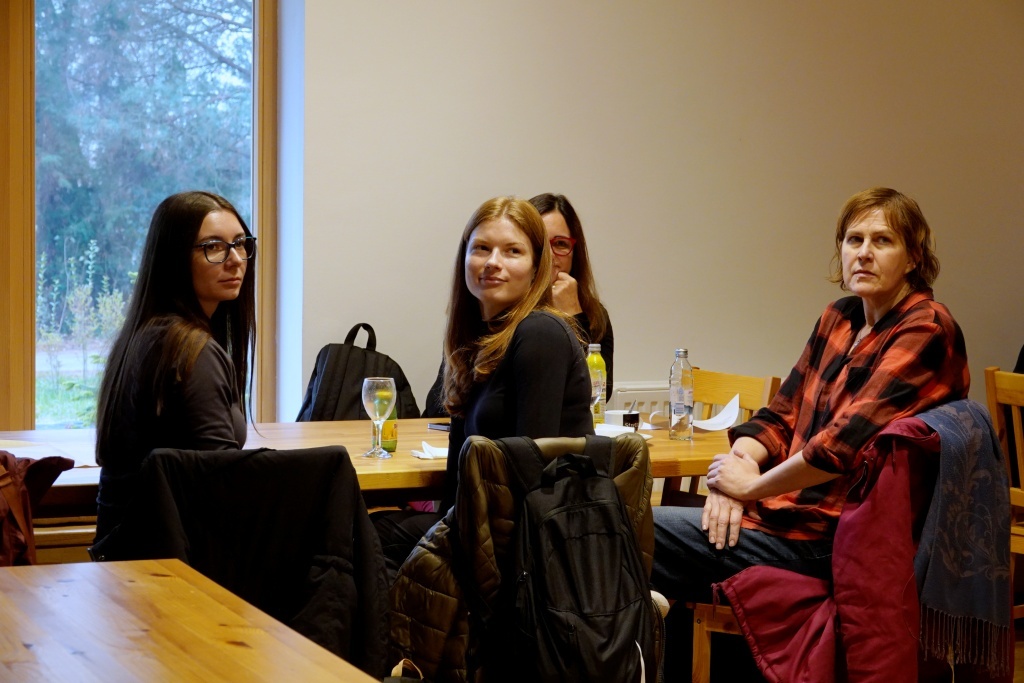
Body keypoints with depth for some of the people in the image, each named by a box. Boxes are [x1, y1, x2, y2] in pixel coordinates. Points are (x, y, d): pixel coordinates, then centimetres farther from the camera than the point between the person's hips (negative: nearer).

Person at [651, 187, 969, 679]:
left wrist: (753, 486, -13)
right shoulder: (839, 320, 14)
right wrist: (737, 464, -8)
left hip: (830, 537, -8)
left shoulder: (925, 329, -12)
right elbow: (781, 415, 13)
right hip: (797, 509, 8)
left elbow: (849, 440, -22)